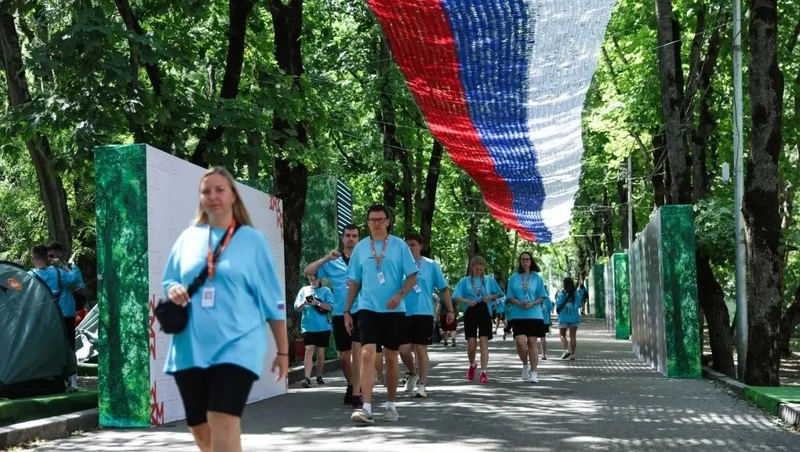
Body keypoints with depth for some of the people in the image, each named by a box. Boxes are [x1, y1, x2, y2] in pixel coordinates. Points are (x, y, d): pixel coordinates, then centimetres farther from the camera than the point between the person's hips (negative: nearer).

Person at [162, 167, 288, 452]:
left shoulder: (252, 240, 2)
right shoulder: (188, 237, 12)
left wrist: (283, 351, 3)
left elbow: (273, 300, 4)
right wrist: (173, 290, -5)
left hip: (236, 346, -4)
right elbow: (168, 281, 20)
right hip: (190, 349, 4)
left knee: (223, 426, -18)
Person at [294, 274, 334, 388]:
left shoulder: (325, 291, 5)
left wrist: (317, 303, -18)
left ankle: (319, 377, 22)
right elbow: (297, 308, 9)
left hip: (323, 327, 0)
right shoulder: (304, 290, 11)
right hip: (308, 326, 0)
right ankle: (307, 378, -20)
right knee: (309, 350, -13)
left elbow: (330, 307, -5)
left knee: (320, 353, 8)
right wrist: (303, 303, -13)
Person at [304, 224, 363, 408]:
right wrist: (325, 258, -13)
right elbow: (308, 271, 2)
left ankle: (356, 393, -15)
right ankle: (352, 386, 35)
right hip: (340, 314, 3)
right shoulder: (333, 262, 8)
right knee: (344, 355, 12)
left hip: (359, 311, -3)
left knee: (357, 350, -15)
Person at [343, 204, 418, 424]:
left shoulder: (399, 245, 0)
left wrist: (400, 295, -18)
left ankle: (391, 405, 21)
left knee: (391, 357, 8)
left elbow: (412, 276, -1)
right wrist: (347, 310, 9)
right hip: (368, 309, 0)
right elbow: (355, 282, 12)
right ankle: (366, 407, -20)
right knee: (367, 354, -14)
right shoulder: (360, 247, 6)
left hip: (393, 310, 0)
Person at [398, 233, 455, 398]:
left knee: (421, 349, -1)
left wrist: (450, 310, 1)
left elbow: (443, 289, 6)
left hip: (424, 313, -1)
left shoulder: (431, 265, 2)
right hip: (404, 314, 2)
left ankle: (422, 385, 7)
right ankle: (413, 372, 27)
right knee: (404, 349, -3)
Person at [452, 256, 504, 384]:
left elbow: (499, 294, 15)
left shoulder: (489, 280, 10)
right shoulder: (465, 281, 6)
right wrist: (467, 301, -17)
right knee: (471, 344, 1)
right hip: (470, 312, 0)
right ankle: (472, 365, 31)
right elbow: (456, 296, 0)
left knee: (484, 342, -9)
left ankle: (483, 372, -11)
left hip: (485, 312, 0)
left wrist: (490, 297, -5)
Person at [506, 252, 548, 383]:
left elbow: (542, 297, 6)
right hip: (519, 315, 0)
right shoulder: (514, 278, 7)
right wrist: (518, 303, -13)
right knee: (521, 342, -13)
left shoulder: (536, 277, 5)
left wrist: (532, 303, -12)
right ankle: (525, 365, 14)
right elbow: (510, 297, 7)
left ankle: (533, 372, 7)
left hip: (534, 314, 0)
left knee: (532, 343, 0)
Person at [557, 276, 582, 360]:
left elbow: (558, 305, -10)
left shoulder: (561, 294, -9)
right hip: (574, 318, 3)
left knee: (562, 335, 9)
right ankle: (572, 354, 6)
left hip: (564, 318, -3)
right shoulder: (577, 294, 0)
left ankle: (566, 350, -12)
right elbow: (579, 304, 11)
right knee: (572, 336, 7)